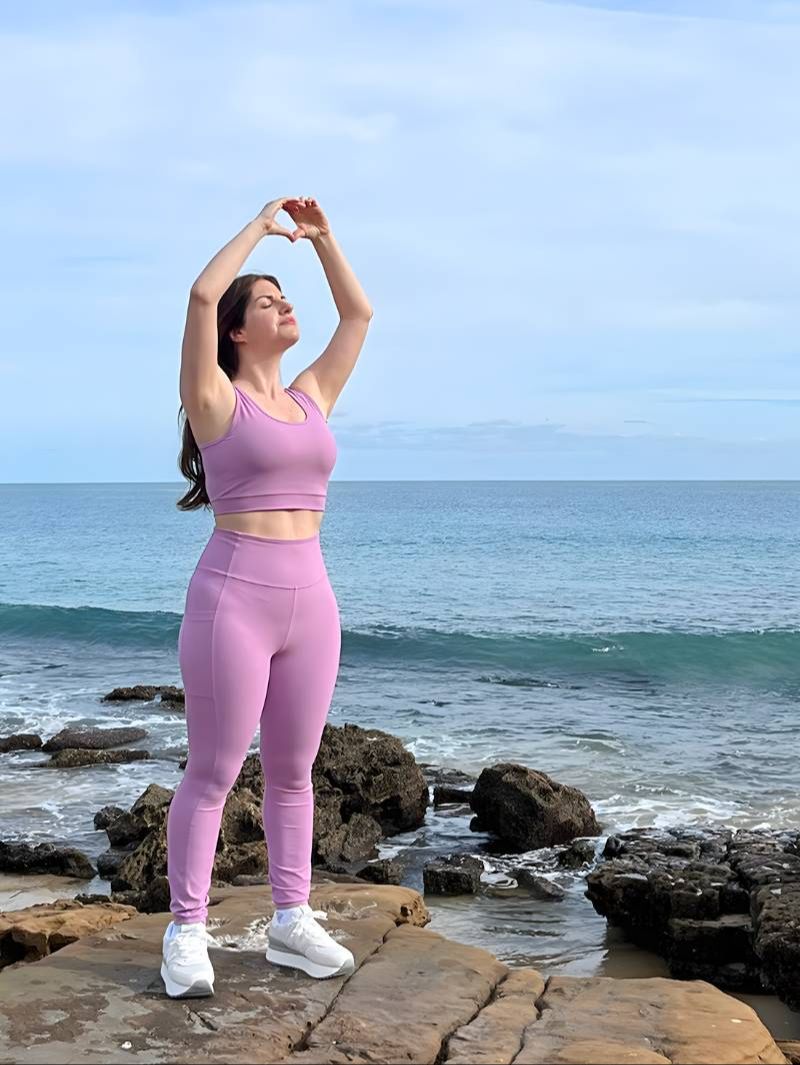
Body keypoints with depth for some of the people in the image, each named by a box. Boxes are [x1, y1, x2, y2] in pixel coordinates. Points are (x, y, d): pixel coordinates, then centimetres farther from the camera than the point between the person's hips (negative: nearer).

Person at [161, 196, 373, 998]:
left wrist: (321, 236, 15)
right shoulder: (215, 399, -3)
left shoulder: (311, 398, 13)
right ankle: (186, 933, 7)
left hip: (310, 600, 6)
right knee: (213, 772, -1)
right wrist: (260, 225, -6)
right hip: (232, 596, -6)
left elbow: (359, 314, 20)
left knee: (293, 771, 11)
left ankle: (291, 923, 19)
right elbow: (201, 295, -17)